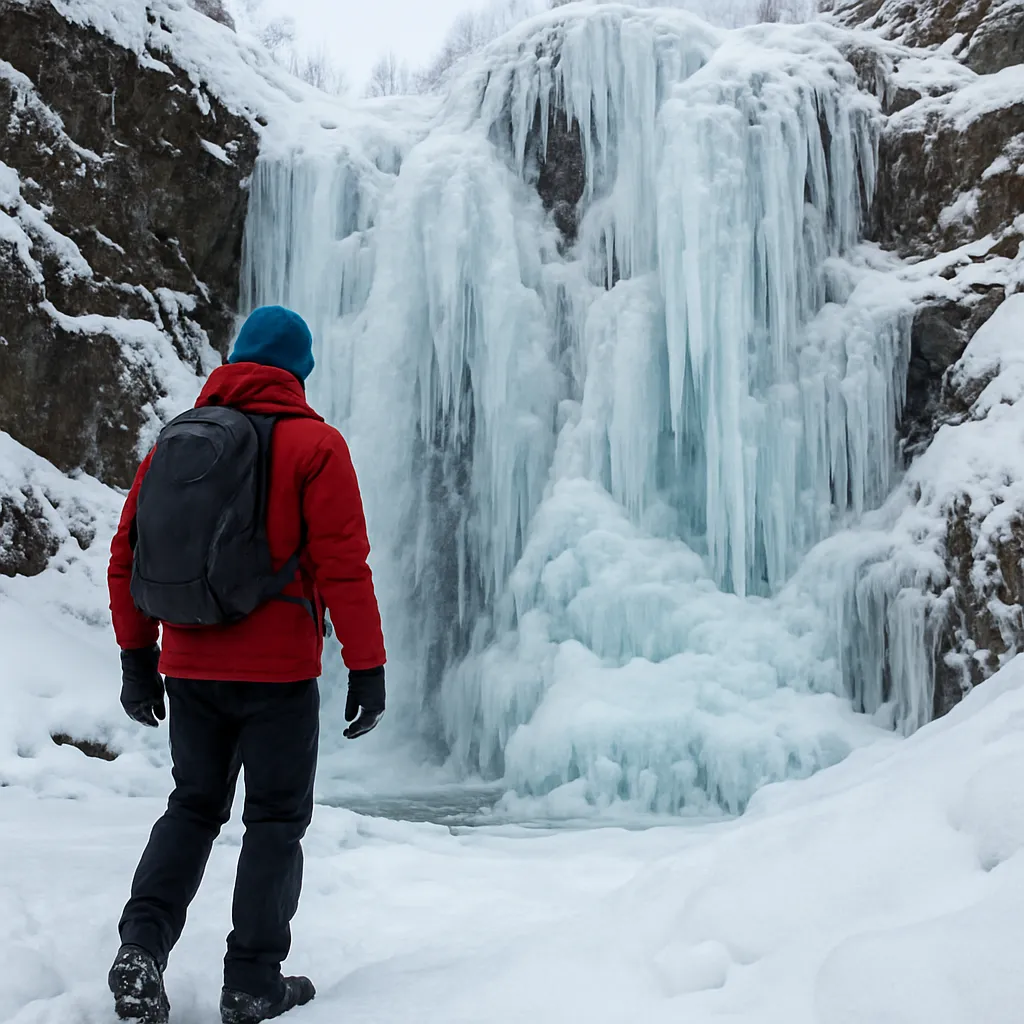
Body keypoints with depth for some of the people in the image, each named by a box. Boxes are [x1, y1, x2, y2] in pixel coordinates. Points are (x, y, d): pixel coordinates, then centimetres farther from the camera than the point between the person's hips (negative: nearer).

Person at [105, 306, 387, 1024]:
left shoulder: (173, 440, 8)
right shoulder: (315, 443, -7)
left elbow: (127, 556, 9)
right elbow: (344, 566, -13)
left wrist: (137, 654, 16)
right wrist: (368, 666, -9)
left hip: (188, 670, 5)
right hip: (278, 671, -4)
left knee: (194, 807, 19)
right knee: (277, 817, 8)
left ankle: (143, 944, 4)